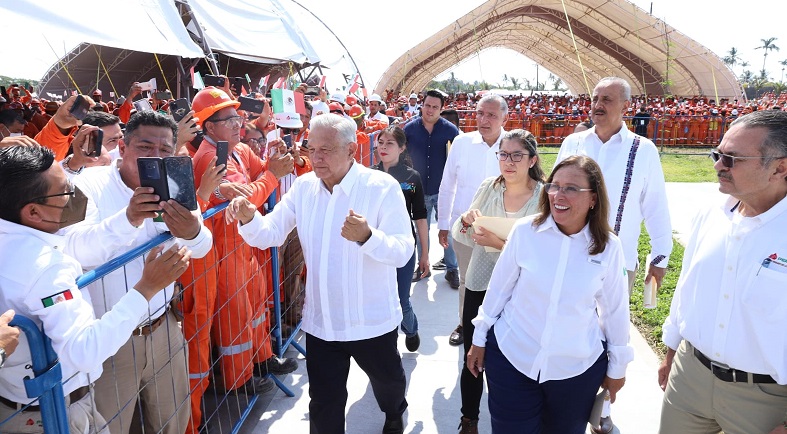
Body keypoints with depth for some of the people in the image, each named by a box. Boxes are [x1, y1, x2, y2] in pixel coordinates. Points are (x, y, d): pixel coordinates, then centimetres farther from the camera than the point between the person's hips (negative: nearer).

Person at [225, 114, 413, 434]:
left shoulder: (383, 187, -16)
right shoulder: (303, 186, -1)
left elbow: (402, 251, -22)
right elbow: (271, 234, -3)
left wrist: (367, 237, -41)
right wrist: (249, 218, -25)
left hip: (372, 321, -2)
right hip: (320, 321, 3)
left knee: (387, 381, 26)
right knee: (324, 406, 14)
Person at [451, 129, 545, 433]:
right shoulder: (488, 187, 0)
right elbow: (463, 237, 7)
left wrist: (501, 243, -25)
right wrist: (466, 221, -15)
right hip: (479, 285, 3)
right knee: (472, 357, 11)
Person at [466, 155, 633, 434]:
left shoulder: (609, 247, -10)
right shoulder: (525, 231, -12)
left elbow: (615, 308, 1)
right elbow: (499, 288, -3)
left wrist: (617, 366, 10)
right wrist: (479, 339, 4)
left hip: (578, 368, 1)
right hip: (511, 357, 0)